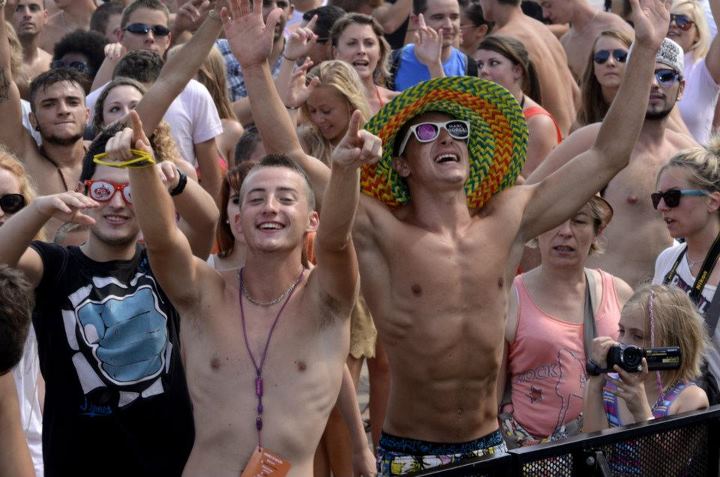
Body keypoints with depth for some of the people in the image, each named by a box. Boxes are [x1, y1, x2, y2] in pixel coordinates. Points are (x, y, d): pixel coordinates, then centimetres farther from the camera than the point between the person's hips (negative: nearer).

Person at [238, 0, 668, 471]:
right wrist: (257, 68, -26)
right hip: (407, 454, -3)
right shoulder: (381, 232, -7)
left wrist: (645, 52, 2)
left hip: (489, 449, 4)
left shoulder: (507, 222, 3)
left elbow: (609, 154, 5)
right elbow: (291, 158, -15)